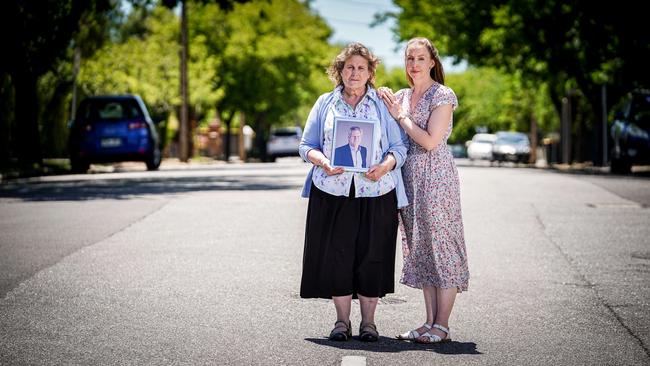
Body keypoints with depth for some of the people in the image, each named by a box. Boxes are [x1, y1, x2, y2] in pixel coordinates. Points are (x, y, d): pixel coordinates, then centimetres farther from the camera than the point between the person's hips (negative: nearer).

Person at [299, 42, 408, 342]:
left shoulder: (383, 105, 9)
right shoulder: (325, 103, 12)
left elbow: (399, 148, 5)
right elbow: (307, 145, 10)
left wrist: (385, 166, -15)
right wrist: (324, 163, -11)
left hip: (375, 193, -1)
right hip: (332, 193, 1)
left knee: (371, 256, 0)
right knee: (336, 255, -2)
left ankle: (368, 321, 10)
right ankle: (342, 321, 9)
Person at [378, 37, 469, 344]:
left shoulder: (443, 95, -7)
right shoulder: (401, 97, 14)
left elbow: (430, 141, -15)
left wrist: (400, 115, -8)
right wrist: (384, 102, 6)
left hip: (435, 176, -7)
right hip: (410, 176, 8)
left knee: (440, 244, -5)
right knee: (420, 248, 8)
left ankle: (442, 326, -3)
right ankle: (430, 321, 13)